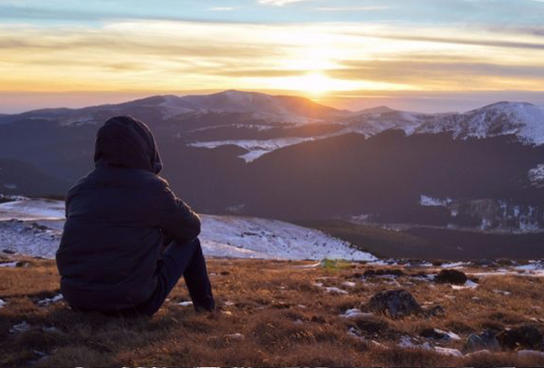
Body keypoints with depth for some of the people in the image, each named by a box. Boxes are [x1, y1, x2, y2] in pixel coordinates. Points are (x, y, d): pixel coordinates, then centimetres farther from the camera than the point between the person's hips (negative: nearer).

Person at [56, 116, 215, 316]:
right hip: (131, 303, -5)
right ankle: (206, 310, 31)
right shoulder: (152, 188, -10)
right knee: (189, 242, 17)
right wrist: (163, 233, 28)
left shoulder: (78, 190, 4)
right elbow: (191, 227, 5)